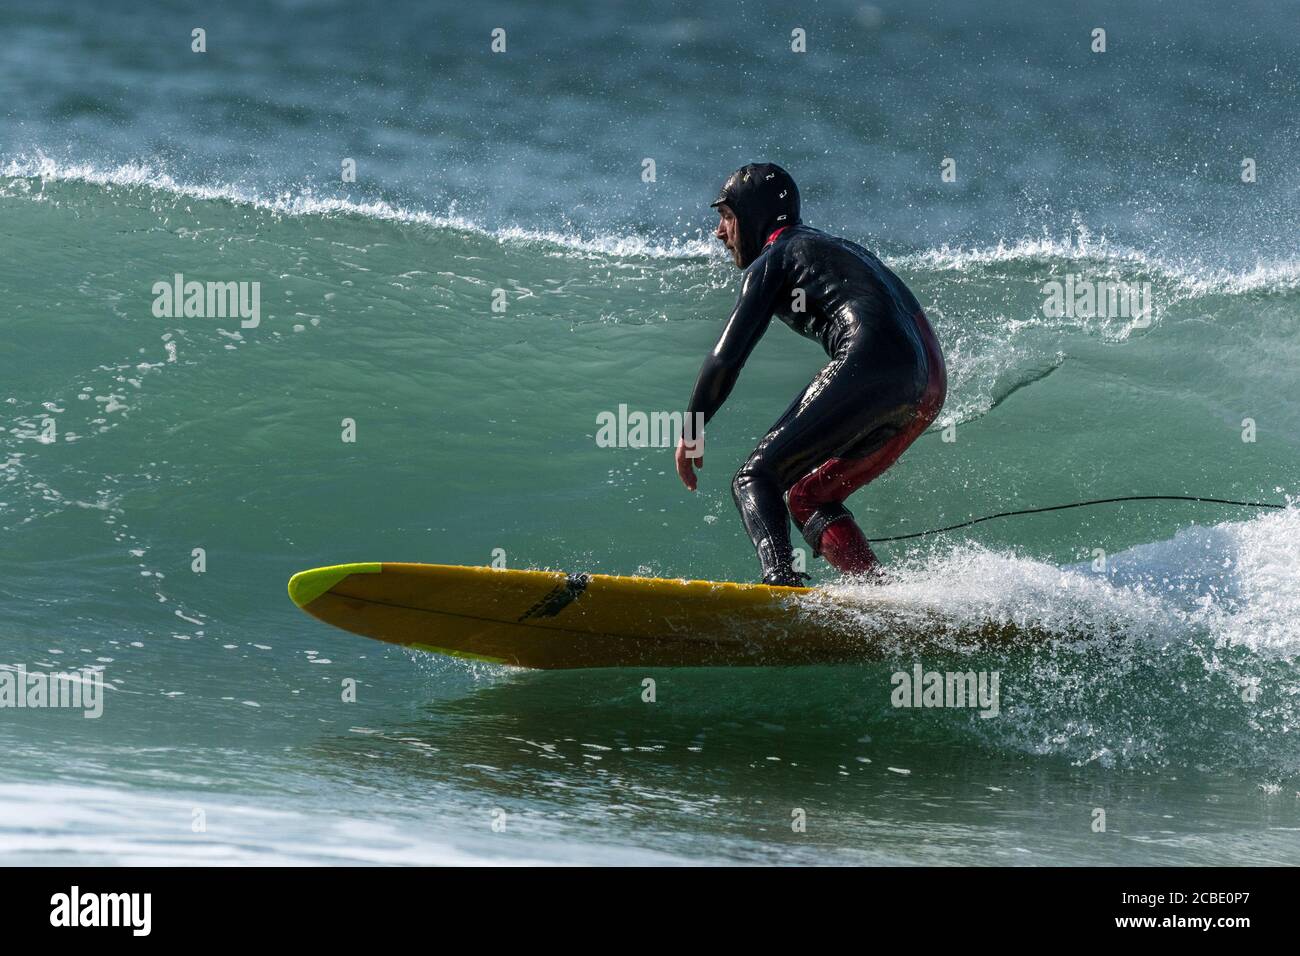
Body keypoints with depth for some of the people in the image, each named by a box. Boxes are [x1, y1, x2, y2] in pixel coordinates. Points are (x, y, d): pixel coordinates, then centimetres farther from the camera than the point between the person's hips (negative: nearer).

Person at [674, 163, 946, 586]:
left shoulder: (771, 261, 9)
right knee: (807, 496, 16)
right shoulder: (838, 247, 33)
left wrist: (691, 429, 12)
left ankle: (781, 580, -31)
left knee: (755, 479, -6)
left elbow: (726, 357, 1)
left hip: (871, 366, -8)